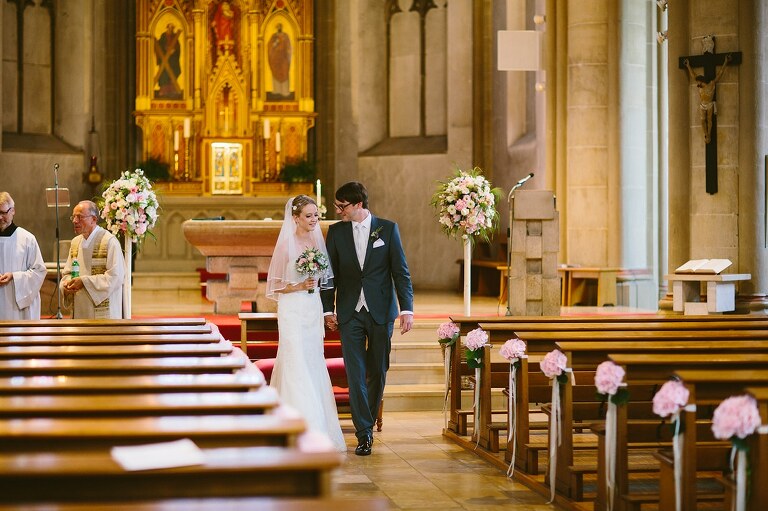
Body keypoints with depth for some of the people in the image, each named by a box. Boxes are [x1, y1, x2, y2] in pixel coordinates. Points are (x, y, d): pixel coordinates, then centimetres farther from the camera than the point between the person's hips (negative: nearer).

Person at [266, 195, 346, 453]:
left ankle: (319, 431, 16)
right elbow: (274, 285, -6)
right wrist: (299, 286, -17)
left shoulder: (318, 241, 9)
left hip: (313, 310, 6)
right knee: (297, 366, -7)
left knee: (314, 365, 8)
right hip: (293, 310, -6)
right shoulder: (286, 244, -8)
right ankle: (305, 429, -8)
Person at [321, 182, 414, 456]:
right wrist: (328, 310, 4)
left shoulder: (387, 228, 0)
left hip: (381, 311, 0)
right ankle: (364, 433, -5)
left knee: (378, 371, 8)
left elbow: (401, 271, -1)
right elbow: (330, 272, 9)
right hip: (350, 312, 1)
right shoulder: (336, 231, 4)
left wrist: (407, 309, -8)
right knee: (355, 373, -6)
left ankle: (367, 420, 27)